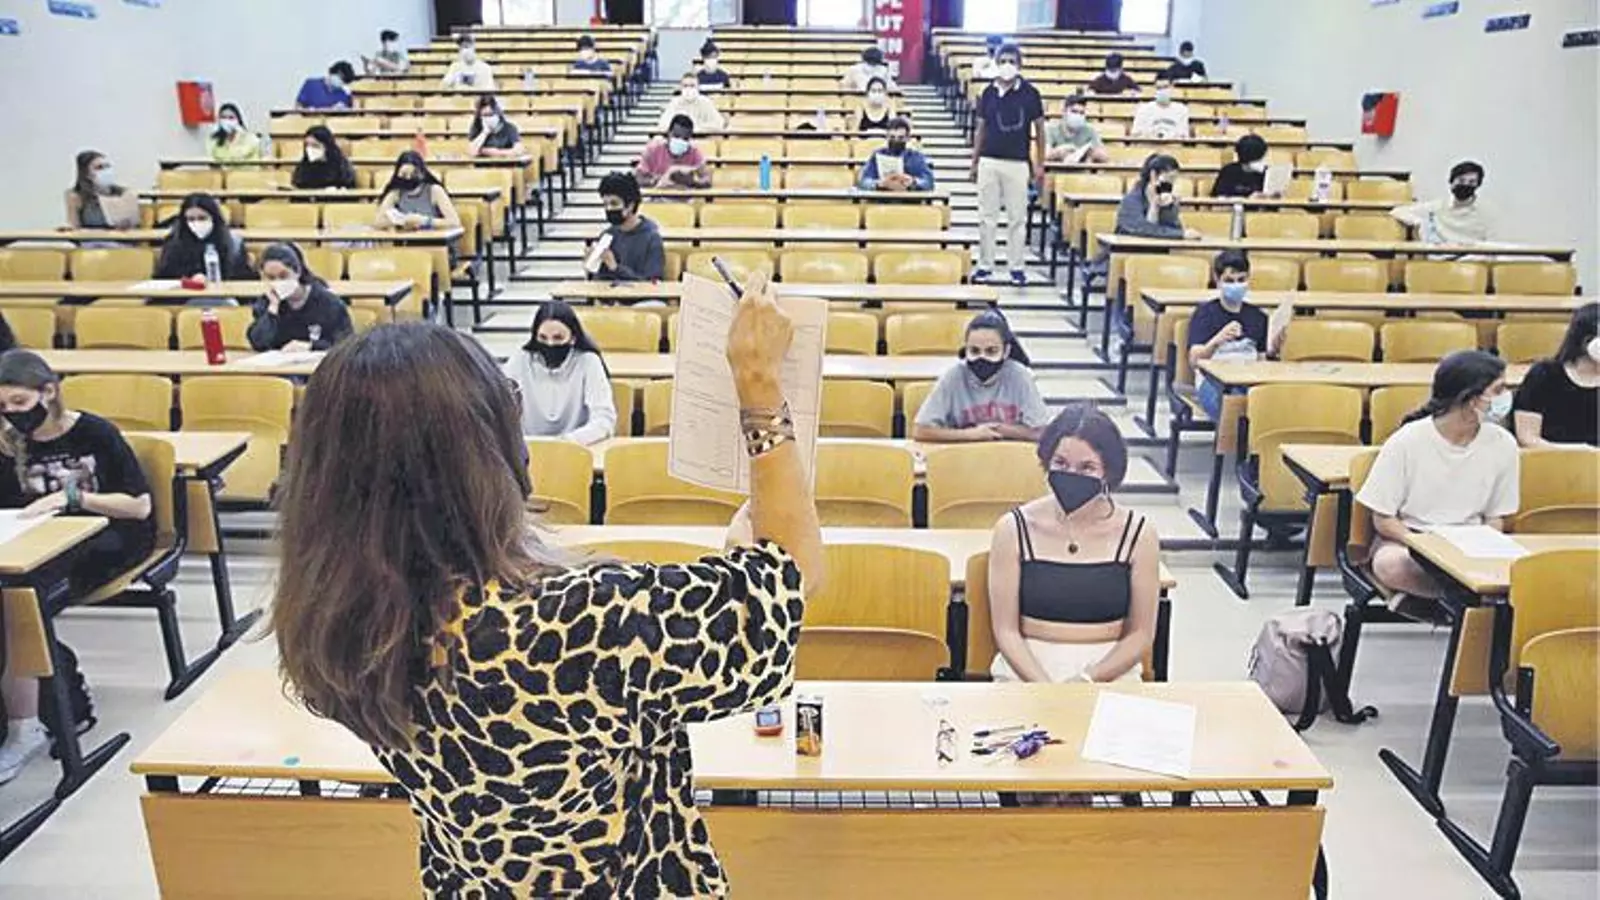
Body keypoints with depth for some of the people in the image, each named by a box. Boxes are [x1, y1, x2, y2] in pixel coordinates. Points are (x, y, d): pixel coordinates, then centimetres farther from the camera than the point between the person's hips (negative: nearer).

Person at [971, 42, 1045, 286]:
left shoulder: (1029, 93, -1)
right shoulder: (988, 93, 5)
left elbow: (1039, 129, 3)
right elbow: (981, 129, 11)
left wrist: (1040, 164, 0)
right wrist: (974, 161, 9)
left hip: (1018, 163, -2)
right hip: (989, 162, 2)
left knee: (1017, 218, 3)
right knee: (987, 216, 6)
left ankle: (1017, 267, 10)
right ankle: (985, 265, 15)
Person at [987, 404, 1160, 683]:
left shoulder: (1138, 535, -1)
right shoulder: (1013, 530, -2)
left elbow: (1140, 634, 3)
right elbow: (1006, 630, -2)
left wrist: (1088, 679, -11)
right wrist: (1046, 687, -15)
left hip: (1111, 673, 1)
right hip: (1025, 669, 0)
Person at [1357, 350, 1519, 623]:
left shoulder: (1502, 444, -4)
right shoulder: (1407, 442, -14)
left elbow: (1495, 519, 6)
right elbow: (1383, 520, -9)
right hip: (1406, 537, -2)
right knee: (1390, 564, -38)